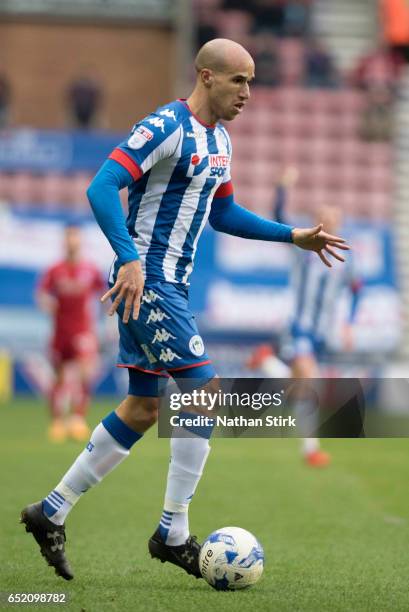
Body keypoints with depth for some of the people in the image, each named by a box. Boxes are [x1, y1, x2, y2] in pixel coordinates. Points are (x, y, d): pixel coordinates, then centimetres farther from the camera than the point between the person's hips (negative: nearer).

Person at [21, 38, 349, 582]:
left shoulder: (220, 141, 14)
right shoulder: (167, 127, -16)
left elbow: (222, 212, 28)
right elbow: (102, 188, -24)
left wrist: (293, 236, 22)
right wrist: (130, 260, -33)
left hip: (170, 286, 10)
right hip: (146, 282, -10)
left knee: (143, 409, 11)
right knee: (204, 391, -11)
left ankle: (51, 512, 18)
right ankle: (173, 535, -4)